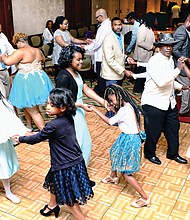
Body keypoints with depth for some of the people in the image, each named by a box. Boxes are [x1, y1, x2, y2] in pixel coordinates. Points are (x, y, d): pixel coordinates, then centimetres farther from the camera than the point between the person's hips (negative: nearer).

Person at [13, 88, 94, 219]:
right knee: (53, 182, 33)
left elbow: (37, 138, -9)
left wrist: (20, 139, 7)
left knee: (70, 201, 8)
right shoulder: (69, 118, -2)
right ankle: (52, 205, 58)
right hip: (76, 161, 9)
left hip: (65, 166, -9)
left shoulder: (54, 125, -26)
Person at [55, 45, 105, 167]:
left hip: (78, 112, 10)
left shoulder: (76, 73, 9)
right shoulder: (63, 76, -20)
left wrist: (103, 101, -3)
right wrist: (82, 105, -22)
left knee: (85, 142, 18)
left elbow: (87, 90, 6)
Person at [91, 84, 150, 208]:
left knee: (126, 172, -4)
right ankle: (113, 177, 59)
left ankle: (145, 198, 3)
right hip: (127, 137, 10)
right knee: (114, 154, 31)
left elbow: (110, 121, -16)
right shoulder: (127, 106, 2)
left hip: (129, 140, -10)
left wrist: (95, 110, -10)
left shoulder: (125, 110, -25)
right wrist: (114, 109, -1)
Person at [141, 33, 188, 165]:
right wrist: (178, 69, -27)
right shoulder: (154, 61, -18)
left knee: (173, 128, 17)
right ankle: (149, 153, 31)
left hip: (169, 102, 8)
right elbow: (161, 81, -31)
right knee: (154, 131, 6)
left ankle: (173, 153, 36)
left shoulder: (170, 59, 10)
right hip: (154, 103, -8)